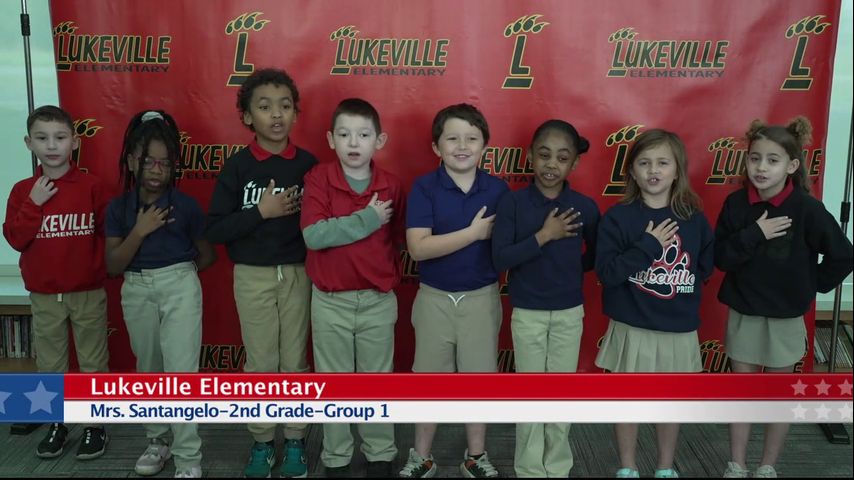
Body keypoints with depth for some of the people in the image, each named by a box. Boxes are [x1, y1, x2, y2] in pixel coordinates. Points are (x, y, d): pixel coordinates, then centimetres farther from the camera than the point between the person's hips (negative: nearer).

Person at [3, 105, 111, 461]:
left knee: (93, 363, 6)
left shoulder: (92, 187, -5)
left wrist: (99, 266, -6)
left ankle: (95, 426, 19)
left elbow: (109, 233, 1)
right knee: (49, 365, 12)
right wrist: (34, 204, -16)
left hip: (88, 292, -2)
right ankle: (56, 424, 27)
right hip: (44, 296, 2)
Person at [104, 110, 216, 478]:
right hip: (136, 291, 3)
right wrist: (140, 230, -15)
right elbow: (113, 265, -5)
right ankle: (157, 441, 33)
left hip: (180, 287, -3)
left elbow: (207, 254, 7)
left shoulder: (185, 205, -4)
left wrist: (178, 272, 5)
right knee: (149, 370, 16)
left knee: (181, 372, -7)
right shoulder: (118, 208, 0)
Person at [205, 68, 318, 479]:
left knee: (295, 361, 9)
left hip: (297, 273, 1)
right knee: (261, 363, 8)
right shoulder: (237, 166, -6)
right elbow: (214, 230, -10)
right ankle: (262, 442, 25)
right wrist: (261, 211, -18)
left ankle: (295, 441, 24)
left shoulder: (308, 164, -2)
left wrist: (301, 210, -14)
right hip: (253, 276, -1)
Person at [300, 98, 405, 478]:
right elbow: (314, 235, -22)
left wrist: (387, 272, 1)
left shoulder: (391, 186, -2)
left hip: (379, 300, 1)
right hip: (330, 300, -1)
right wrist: (367, 219, -20)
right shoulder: (318, 179, -9)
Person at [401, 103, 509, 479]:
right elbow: (418, 248, -22)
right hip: (435, 298, -1)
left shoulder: (498, 189, -4)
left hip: (482, 298, 1)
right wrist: (474, 232, -23)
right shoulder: (424, 188, -11)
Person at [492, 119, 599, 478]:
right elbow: (500, 259, -17)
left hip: (570, 313, 2)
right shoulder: (512, 202, -10)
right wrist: (544, 236, -21)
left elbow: (597, 256, 9)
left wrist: (570, 272, -2)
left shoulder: (584, 207, -5)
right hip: (527, 313, -1)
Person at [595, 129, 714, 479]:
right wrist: (648, 245, -22)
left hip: (679, 329, 2)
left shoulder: (693, 218, -2)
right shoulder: (618, 217, -10)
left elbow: (707, 266, 8)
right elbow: (606, 272, -18)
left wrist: (682, 285, -6)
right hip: (630, 327, -2)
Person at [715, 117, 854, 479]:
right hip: (743, 313, 2)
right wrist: (754, 234, -22)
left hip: (785, 316, -2)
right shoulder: (736, 203, -8)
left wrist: (809, 286, -4)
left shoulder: (806, 208, -15)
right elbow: (721, 257, -9)